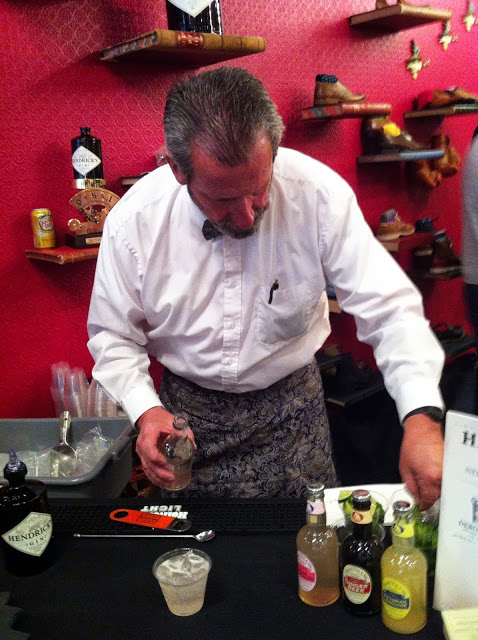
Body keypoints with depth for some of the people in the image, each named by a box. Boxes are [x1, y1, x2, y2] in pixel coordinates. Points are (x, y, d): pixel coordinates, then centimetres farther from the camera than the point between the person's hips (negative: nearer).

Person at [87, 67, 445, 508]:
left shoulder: (319, 194, -22)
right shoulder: (133, 221, -18)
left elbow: (389, 307, -21)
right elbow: (113, 335, -5)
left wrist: (421, 418, -33)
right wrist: (146, 411, -21)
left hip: (292, 401, 0)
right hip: (188, 408, 1)